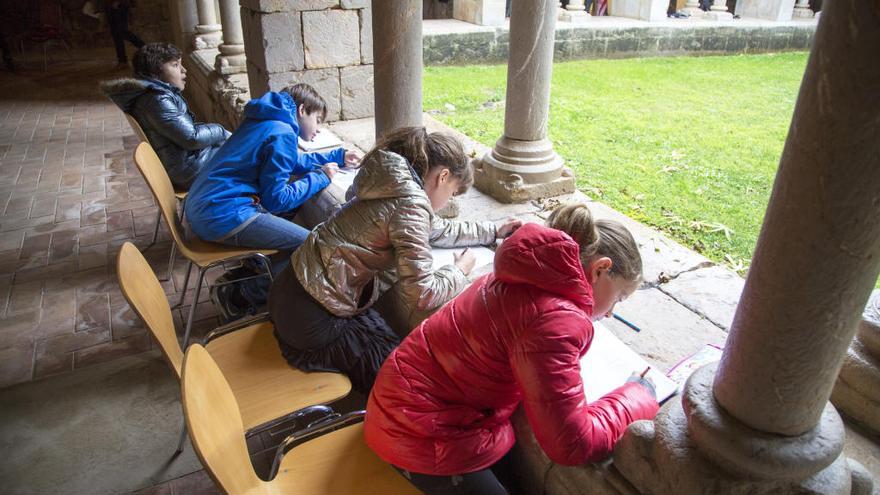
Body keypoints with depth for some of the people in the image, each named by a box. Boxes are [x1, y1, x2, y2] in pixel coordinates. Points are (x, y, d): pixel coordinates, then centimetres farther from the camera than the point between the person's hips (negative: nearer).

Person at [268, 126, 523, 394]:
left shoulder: (400, 185, 8)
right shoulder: (409, 204, -21)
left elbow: (441, 229, 23)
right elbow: (421, 294, -23)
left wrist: (494, 230, 25)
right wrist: (459, 271, -6)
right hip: (311, 319, -9)